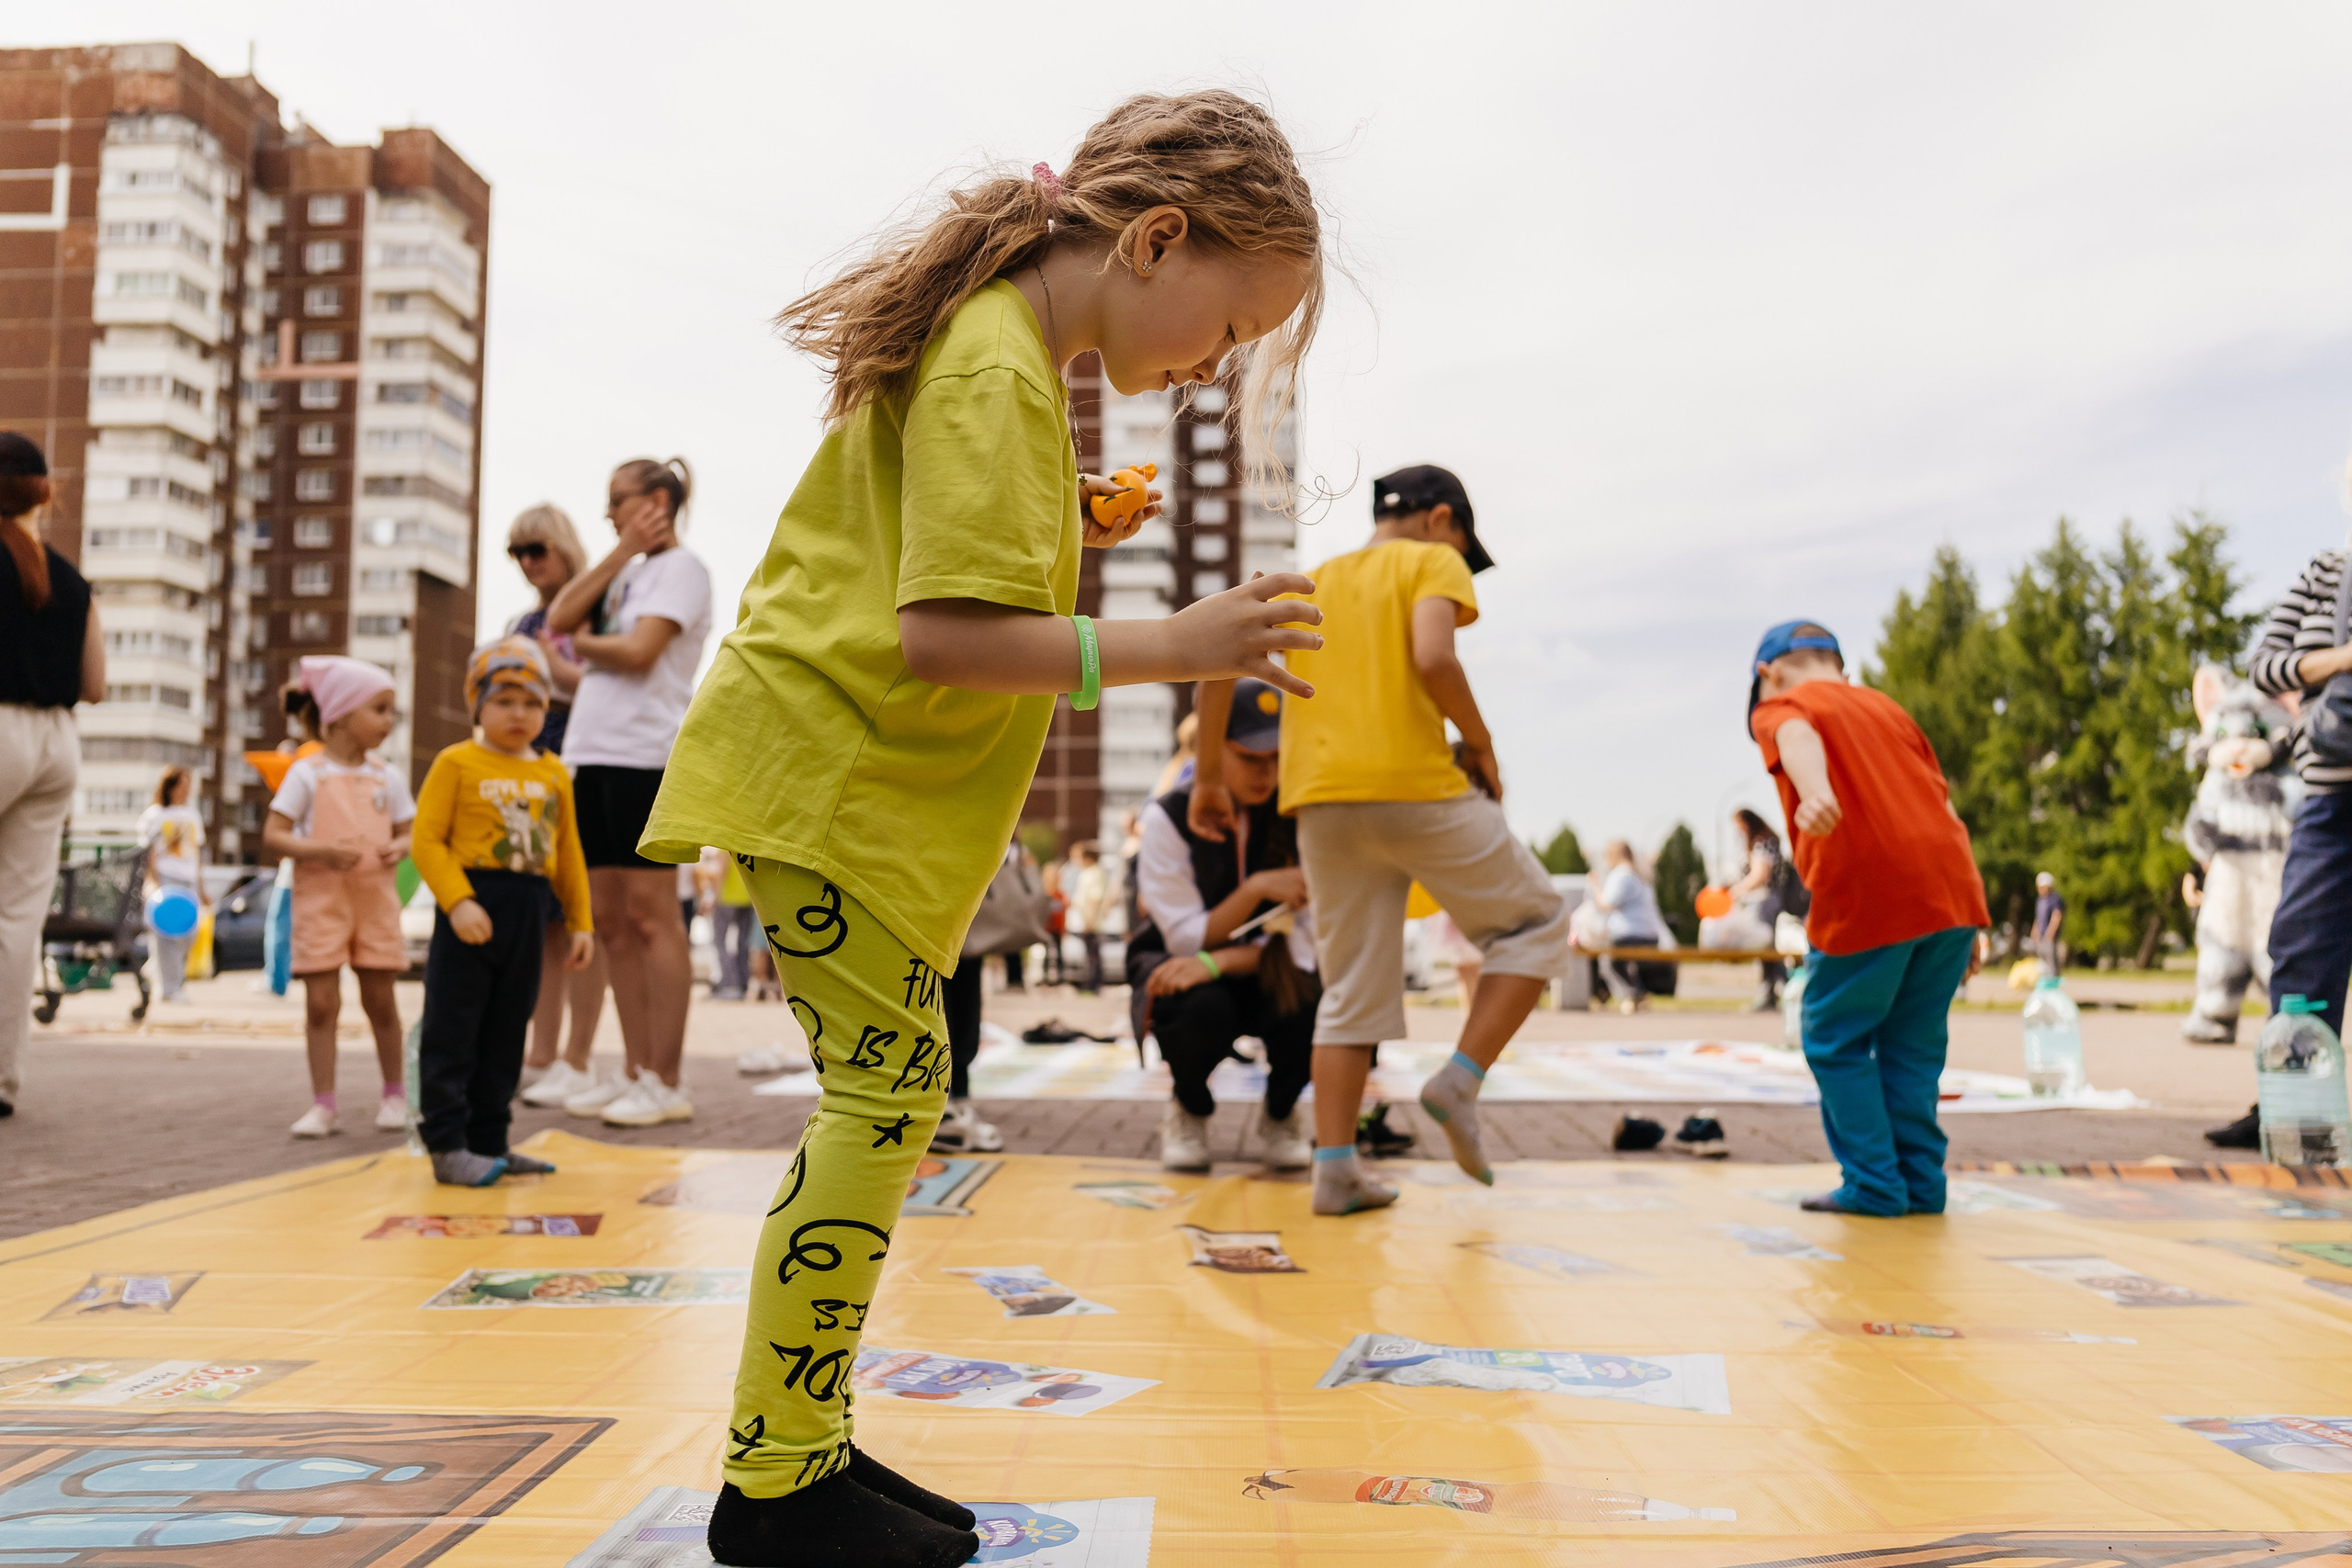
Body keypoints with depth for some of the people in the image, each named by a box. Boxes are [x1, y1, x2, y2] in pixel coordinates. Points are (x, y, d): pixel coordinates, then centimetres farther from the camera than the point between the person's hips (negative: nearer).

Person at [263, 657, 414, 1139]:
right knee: (322, 1003, -1)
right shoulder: (308, 773, -3)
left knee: (380, 999, 7)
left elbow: (407, 831, 13)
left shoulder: (387, 776, 7)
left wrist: (399, 848, -10)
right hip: (321, 898, -2)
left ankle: (395, 1094, 21)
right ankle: (323, 1103, 7)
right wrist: (322, 851, -21)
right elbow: (272, 836, -7)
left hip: (375, 897, 3)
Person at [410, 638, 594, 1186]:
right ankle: (446, 1144, 4)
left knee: (506, 1033, 11)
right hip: (472, 908, -5)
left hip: (527, 913, 5)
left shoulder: (554, 774, 12)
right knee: (452, 1032, -2)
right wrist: (458, 901, -21)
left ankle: (488, 1141, 21)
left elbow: (568, 853, 15)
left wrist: (580, 921, 13)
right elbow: (428, 839, -9)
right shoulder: (456, 763, -3)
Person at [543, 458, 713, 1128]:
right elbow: (559, 618, 8)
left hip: (645, 756, -8)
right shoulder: (627, 574, 22)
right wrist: (623, 551, 5)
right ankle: (635, 1072, 13)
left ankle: (665, 1084, -4)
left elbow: (639, 650, -15)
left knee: (651, 917, -7)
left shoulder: (681, 567, -2)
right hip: (594, 753, 8)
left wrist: (583, 644, 4)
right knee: (609, 920, 7)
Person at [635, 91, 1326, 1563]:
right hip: (830, 771, -10)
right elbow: (945, 636, -26)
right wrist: (1167, 647, -24)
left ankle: (808, 1447, 15)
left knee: (888, 1096, 8)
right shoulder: (997, 372, -17)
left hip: (850, 775, 10)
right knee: (887, 1087, -10)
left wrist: (1060, 530, 12)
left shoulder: (992, 341, 16)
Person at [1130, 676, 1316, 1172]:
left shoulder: (1296, 820, -8)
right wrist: (1257, 888, -32)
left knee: (1306, 1001, -33)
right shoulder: (1169, 817, -13)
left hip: (1264, 971, 2)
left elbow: (1305, 941, -15)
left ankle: (1279, 1114, 2)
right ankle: (1189, 1112, 0)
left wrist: (1215, 962, -30)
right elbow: (1187, 937, -16)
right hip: (1178, 963, -2)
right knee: (1198, 1009, -38)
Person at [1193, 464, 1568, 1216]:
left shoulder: (1311, 582, 22)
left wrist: (1209, 775, 16)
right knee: (1535, 924, 13)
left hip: (1321, 802, 6)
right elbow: (1432, 658, -15)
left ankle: (1334, 1167, 6)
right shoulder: (1432, 562, 6)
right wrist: (1479, 742, -1)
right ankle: (1460, 1080, 0)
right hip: (1416, 786, -5)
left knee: (1352, 990, 11)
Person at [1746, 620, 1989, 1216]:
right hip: (1950, 895, 6)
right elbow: (1943, 807, 21)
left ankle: (1875, 1185, 8)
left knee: (1836, 1044, 9)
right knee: (1911, 1048, 17)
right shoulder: (1887, 707, 26)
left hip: (1868, 902, -6)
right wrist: (1964, 929, 20)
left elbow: (1799, 740, -18)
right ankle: (1920, 1183, 19)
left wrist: (1816, 793, -40)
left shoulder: (1782, 706, 8)